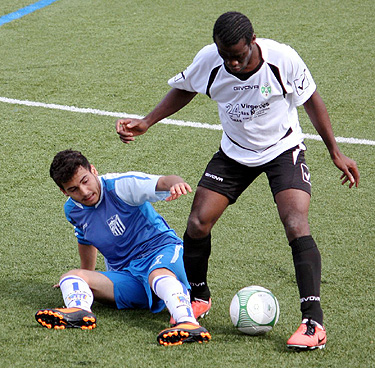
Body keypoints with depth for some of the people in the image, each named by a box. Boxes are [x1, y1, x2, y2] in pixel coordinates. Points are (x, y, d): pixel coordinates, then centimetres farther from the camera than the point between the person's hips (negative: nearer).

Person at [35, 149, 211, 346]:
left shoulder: (120, 186, -11)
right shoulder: (72, 210, 8)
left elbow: (162, 183, -26)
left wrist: (175, 183, -50)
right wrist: (86, 275, 45)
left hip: (161, 251, -6)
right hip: (126, 276, 6)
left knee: (159, 274, -41)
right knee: (70, 278, -15)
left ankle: (187, 323, -67)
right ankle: (79, 311, -49)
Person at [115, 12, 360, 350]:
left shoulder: (283, 59, -26)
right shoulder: (208, 61, -19)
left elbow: (311, 100, -9)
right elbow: (184, 90, 4)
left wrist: (335, 152, -4)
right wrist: (146, 123, -5)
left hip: (283, 148, -3)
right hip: (235, 152, 3)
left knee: (296, 227, -22)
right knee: (197, 223, -6)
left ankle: (313, 322, -18)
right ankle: (198, 297, 22)